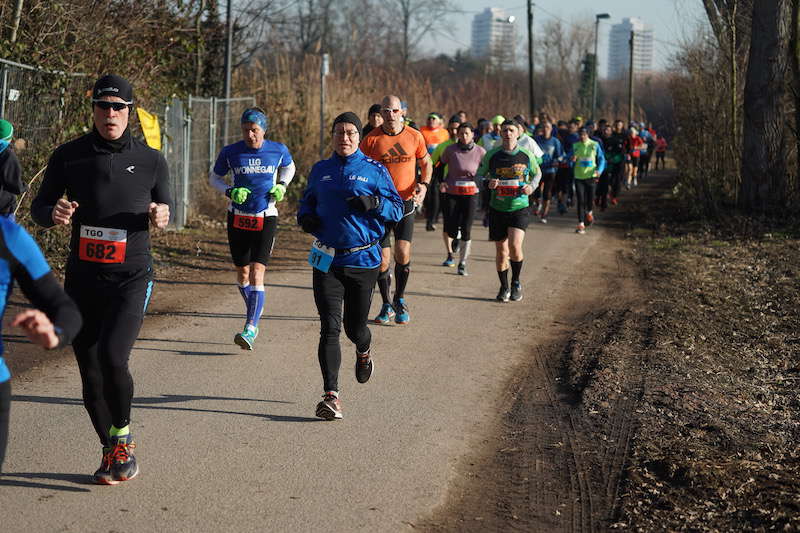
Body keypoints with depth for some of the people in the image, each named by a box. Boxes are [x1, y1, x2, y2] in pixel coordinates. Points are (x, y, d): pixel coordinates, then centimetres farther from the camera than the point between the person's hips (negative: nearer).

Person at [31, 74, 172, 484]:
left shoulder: (150, 159, 2)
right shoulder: (69, 155, 3)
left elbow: (165, 207, 14)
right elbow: (38, 206, 9)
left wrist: (161, 214, -11)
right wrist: (53, 213, -15)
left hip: (131, 279, -2)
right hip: (81, 281, 2)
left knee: (112, 357, -22)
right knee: (90, 373, 6)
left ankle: (123, 440, 2)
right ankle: (110, 451, 25)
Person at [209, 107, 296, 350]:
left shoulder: (278, 150, -4)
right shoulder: (230, 152, -5)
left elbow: (289, 167, 18)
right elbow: (214, 177, 9)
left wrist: (281, 186, 0)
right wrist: (230, 192, -10)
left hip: (266, 219, -2)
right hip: (238, 218, 2)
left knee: (257, 272, -15)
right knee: (242, 273, 10)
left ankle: (250, 328, -17)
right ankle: (254, 317, 33)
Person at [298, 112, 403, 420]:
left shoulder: (374, 171, 1)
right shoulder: (320, 171, 10)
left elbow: (397, 208, 0)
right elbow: (307, 200, 24)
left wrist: (373, 203, -19)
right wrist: (305, 217, 2)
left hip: (364, 259, -1)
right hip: (327, 260, 1)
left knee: (355, 327, 8)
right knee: (329, 328, -10)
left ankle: (364, 353, 46)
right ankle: (331, 396, -12)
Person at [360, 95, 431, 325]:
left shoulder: (414, 136, 1)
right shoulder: (371, 139, -4)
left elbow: (426, 163, 15)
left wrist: (424, 184, -3)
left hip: (406, 203, 0)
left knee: (403, 254, -9)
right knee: (382, 259, 0)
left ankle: (400, 300, 14)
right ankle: (386, 305, 20)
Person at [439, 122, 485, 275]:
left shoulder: (480, 152, -3)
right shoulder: (450, 150, -4)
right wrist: (441, 182, -3)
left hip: (470, 194, 0)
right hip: (451, 194, 0)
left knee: (466, 230, -3)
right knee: (450, 228, -3)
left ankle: (463, 263, 10)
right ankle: (450, 254, 29)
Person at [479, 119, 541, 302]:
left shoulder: (526, 155, 1)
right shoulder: (491, 155, 0)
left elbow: (537, 173, 17)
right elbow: (479, 175, 9)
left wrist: (531, 186, -4)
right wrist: (487, 183, -13)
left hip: (519, 207, -1)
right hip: (497, 209, 1)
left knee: (514, 246, -18)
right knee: (501, 251, 5)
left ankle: (516, 282, 7)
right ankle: (504, 287, 24)